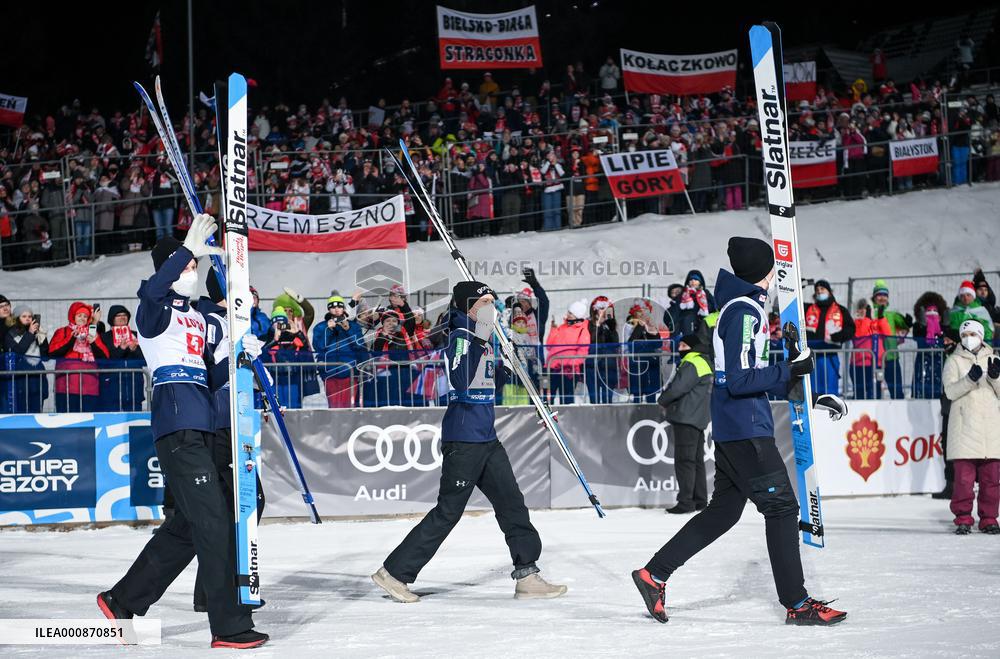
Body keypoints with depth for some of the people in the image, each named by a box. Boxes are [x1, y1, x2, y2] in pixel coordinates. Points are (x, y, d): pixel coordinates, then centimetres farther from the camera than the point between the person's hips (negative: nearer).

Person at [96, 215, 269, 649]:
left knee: (188, 525, 12)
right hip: (175, 422, -9)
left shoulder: (197, 316, 23)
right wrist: (189, 249, -31)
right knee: (214, 522, -12)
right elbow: (152, 290, -26)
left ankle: (123, 601, 23)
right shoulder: (155, 312, -2)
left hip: (202, 425, 9)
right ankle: (230, 626, -11)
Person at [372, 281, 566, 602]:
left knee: (512, 503, 6)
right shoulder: (460, 337, -13)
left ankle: (527, 576, 10)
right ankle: (394, 572, 5)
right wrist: (478, 340, -30)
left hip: (487, 438, 9)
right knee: (447, 511, -4)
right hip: (462, 439, -9)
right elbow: (460, 383, -28)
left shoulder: (486, 339, 13)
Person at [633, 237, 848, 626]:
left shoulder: (743, 308, 16)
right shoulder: (745, 312, -16)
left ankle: (655, 574, 17)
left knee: (723, 510, 15)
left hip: (732, 429, 10)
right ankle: (797, 604, -1)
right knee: (782, 507, -5)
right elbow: (739, 380, -22)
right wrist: (790, 371, -17)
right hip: (745, 429, -10)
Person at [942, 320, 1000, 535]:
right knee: (964, 475, -6)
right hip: (964, 426, -2)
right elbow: (950, 391, -5)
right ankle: (963, 519, 2)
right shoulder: (954, 361, 7)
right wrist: (970, 379, -20)